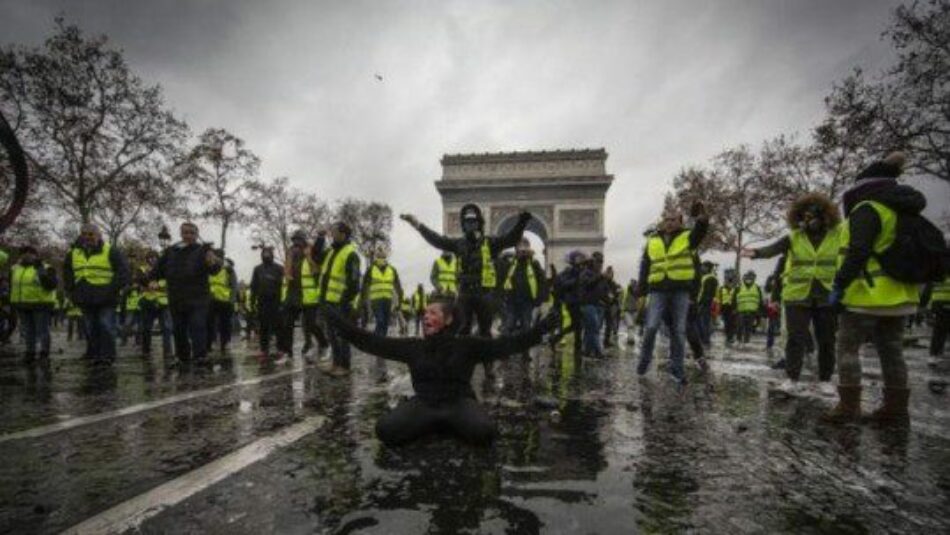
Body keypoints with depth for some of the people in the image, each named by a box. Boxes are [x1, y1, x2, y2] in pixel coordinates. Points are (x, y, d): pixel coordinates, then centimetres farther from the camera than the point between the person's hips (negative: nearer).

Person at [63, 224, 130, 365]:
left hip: (105, 299, -5)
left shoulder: (111, 252, -2)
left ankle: (107, 355, 0)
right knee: (91, 329, 11)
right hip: (85, 300, 5)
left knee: (106, 328, -5)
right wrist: (72, 291, 14)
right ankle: (93, 354, 19)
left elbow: (123, 271, -5)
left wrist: (113, 289, -12)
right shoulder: (73, 253, 13)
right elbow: (67, 274, 26)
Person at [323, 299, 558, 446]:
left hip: (459, 403, -1)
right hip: (423, 404, 2)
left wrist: (542, 327, -15)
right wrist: (338, 323, 2)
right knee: (385, 429, -26)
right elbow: (372, 342, 6)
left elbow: (508, 344, -6)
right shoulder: (413, 347, 6)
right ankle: (434, 425, 3)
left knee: (485, 432, -33)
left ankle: (450, 425, 2)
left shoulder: (467, 345, 0)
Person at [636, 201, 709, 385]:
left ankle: (676, 368, 14)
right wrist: (642, 293, 7)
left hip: (681, 290, -1)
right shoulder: (652, 240, 10)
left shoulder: (687, 237, 5)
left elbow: (701, 231, -19)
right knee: (651, 327, -5)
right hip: (658, 290, 1)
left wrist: (702, 219, -42)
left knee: (679, 331, 4)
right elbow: (644, 268, 11)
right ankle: (644, 359, 16)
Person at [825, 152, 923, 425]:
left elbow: (858, 253, -21)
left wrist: (839, 286, -17)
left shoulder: (866, 210, -13)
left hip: (867, 295, -9)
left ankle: (849, 405, 0)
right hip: (900, 295, 9)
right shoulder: (904, 213, 16)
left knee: (848, 348, -1)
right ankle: (896, 409, 18)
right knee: (891, 351, 13)